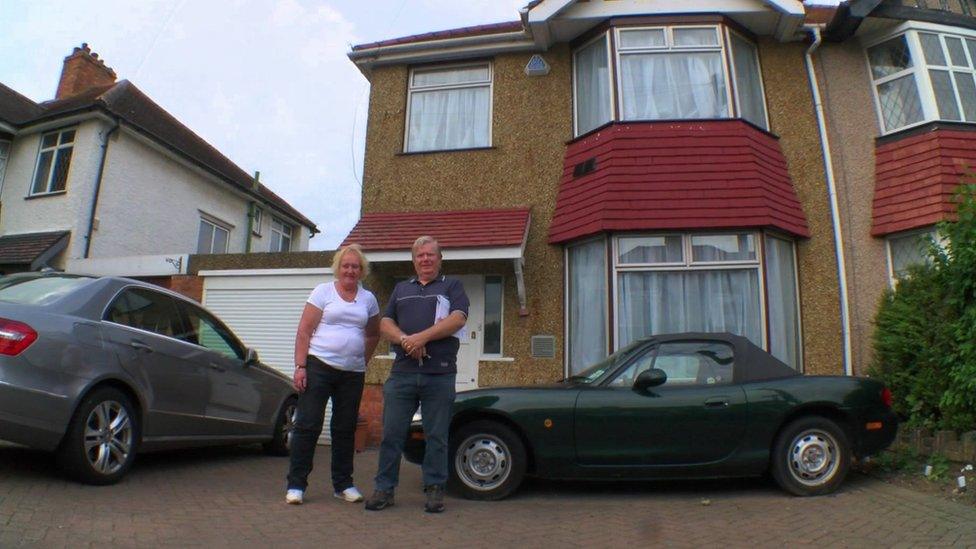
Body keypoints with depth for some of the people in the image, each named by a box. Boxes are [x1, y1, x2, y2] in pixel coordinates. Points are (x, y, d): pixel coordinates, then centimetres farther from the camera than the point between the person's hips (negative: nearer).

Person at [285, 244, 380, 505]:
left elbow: (374, 334, 24)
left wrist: (363, 359, 12)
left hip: (353, 373, 4)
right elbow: (304, 331, -3)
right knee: (307, 425, -2)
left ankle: (343, 484, 21)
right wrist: (300, 366, -11)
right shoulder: (323, 291, 1)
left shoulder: (368, 299, 11)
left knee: (345, 429, 10)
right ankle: (296, 484, 8)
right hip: (319, 366, -3)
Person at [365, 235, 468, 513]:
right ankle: (384, 489, 14)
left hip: (439, 374, -3)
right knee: (392, 433, 3)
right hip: (402, 372, 3)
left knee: (436, 436, 3)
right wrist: (405, 340, -9)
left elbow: (458, 319, -5)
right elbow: (385, 324, 12)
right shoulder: (401, 288, 22)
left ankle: (435, 490, 14)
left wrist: (422, 337, -14)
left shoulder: (452, 286, 12)